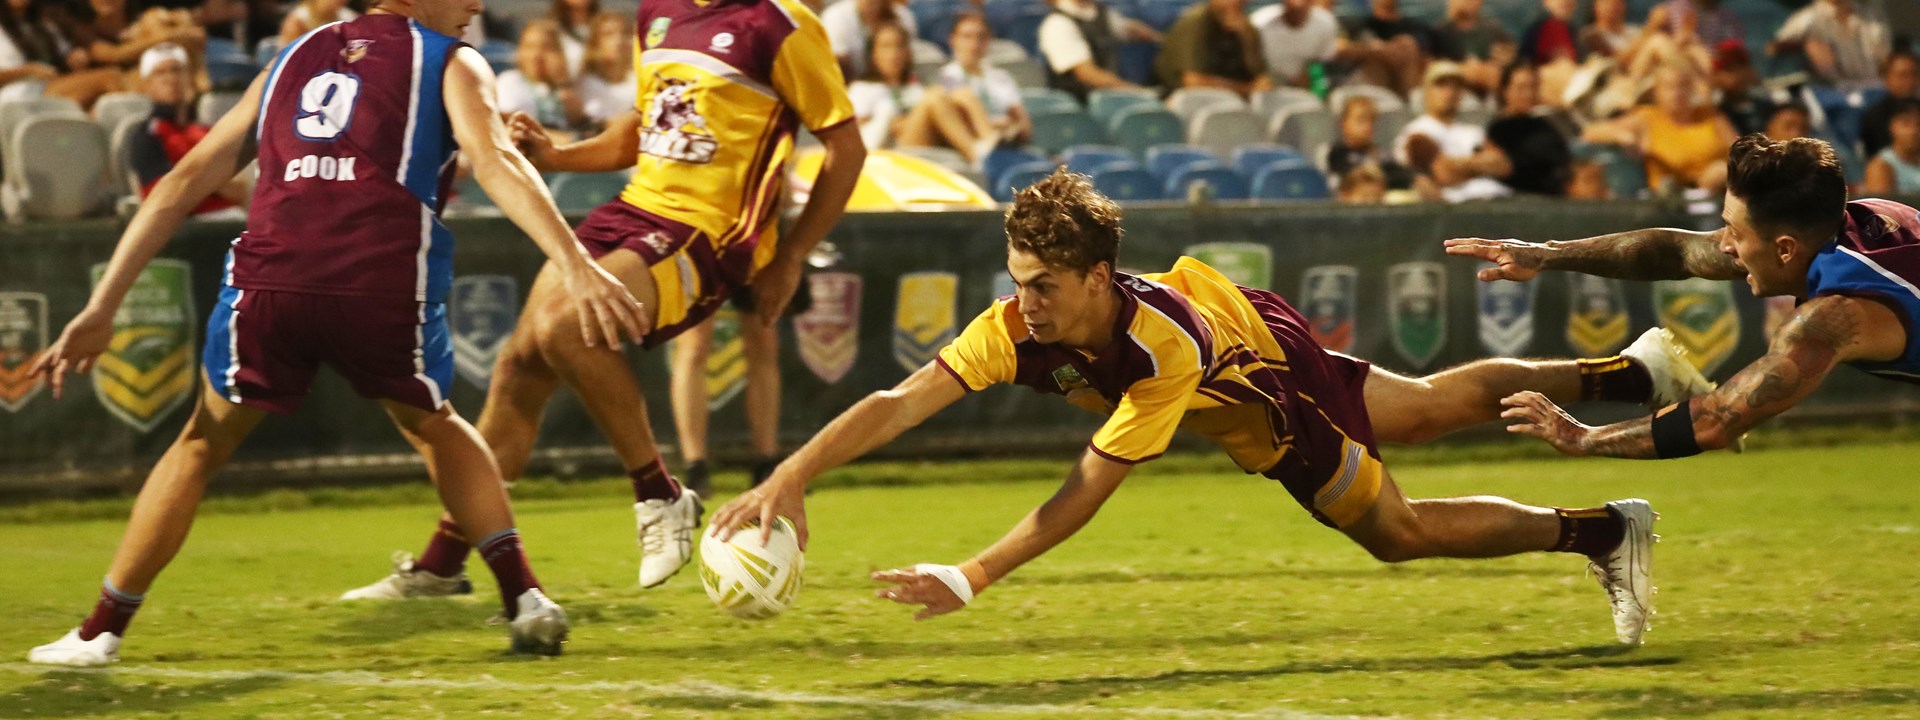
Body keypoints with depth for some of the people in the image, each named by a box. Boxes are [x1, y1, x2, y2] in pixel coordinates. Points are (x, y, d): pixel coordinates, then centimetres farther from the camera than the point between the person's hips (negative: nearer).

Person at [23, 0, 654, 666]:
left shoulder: (294, 59, 28)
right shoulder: (450, 63, 16)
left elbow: (187, 181, 25)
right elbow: (495, 162, -4)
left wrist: (102, 309, 24)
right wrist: (577, 267, -14)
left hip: (270, 283, 2)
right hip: (384, 287, -2)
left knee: (203, 445, 25)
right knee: (434, 428, 28)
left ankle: (100, 633, 22)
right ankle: (524, 598, 19)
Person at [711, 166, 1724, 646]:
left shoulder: (1164, 350, -46)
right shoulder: (1016, 327, -34)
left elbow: (1088, 489, -46)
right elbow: (900, 403, -41)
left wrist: (971, 580, -53)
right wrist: (789, 478, -56)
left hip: (1262, 358, -5)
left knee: (1399, 531, 2)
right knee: (1430, 409, 23)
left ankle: (1602, 534, 20)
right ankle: (1626, 372, 41)